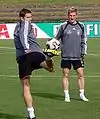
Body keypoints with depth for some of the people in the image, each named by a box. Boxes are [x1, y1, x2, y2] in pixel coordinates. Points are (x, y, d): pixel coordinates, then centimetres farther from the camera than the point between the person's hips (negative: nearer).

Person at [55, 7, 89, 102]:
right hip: (66, 56, -2)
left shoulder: (81, 26, 6)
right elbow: (56, 38, 8)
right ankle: (66, 95, 10)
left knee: (81, 74, 1)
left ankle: (82, 94, 12)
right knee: (65, 75, 1)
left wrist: (84, 52, 8)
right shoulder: (63, 26, -2)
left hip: (78, 56, 2)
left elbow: (84, 40, 14)